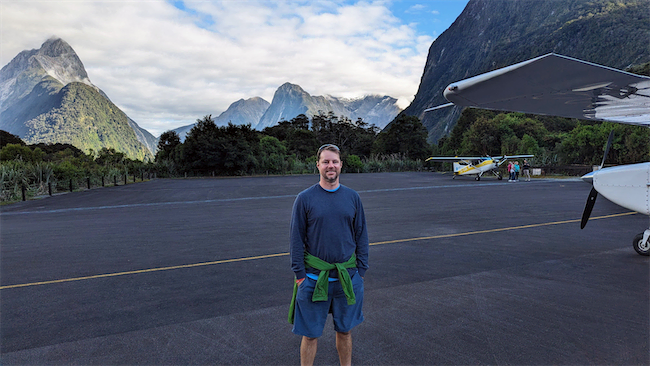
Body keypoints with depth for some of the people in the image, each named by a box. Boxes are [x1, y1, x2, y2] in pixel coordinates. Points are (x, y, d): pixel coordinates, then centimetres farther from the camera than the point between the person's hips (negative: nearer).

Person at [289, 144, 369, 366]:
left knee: (345, 331, 17)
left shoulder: (352, 197, 3)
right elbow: (297, 240, -3)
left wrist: (361, 271, 4)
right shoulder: (305, 199, -5)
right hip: (314, 278, -2)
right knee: (310, 334, 7)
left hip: (348, 278, 3)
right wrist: (300, 275, -6)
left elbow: (361, 236, 7)